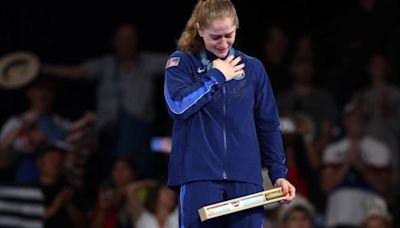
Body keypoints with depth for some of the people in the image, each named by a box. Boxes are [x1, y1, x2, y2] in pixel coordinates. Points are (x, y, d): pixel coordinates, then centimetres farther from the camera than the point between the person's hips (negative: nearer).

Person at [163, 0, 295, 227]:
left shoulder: (253, 68, 13)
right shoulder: (182, 63, 7)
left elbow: (269, 125, 16)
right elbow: (178, 106, -11)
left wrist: (279, 173, 10)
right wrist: (216, 77, -3)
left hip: (245, 177, 2)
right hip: (199, 176, -2)